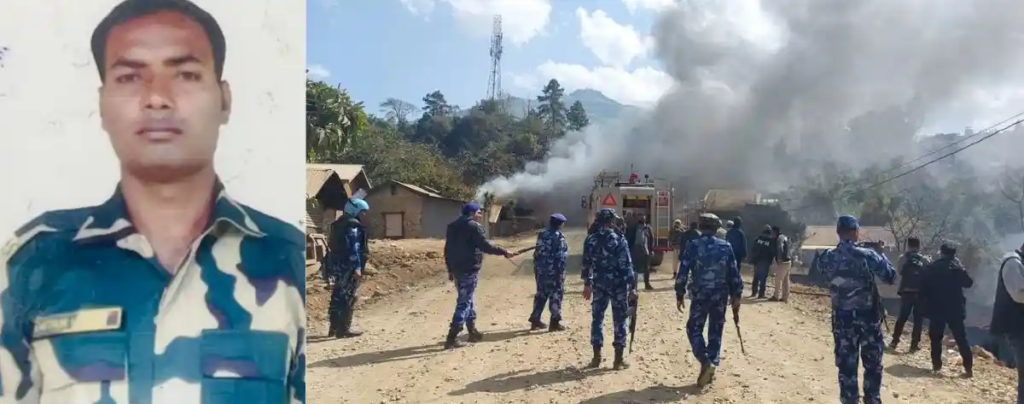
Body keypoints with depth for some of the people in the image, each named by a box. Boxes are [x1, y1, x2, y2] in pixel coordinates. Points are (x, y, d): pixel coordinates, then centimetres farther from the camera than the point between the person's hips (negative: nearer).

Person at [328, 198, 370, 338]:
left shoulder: (339, 224, 17)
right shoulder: (353, 225, -13)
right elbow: (353, 248, -20)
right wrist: (357, 267, -22)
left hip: (337, 264, 10)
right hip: (348, 266, -10)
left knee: (338, 296, 14)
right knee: (348, 297, -6)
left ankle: (334, 327, 20)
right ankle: (344, 329, -5)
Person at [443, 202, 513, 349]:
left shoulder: (452, 226, 15)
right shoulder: (473, 226, -10)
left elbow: (448, 249, 17)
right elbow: (486, 246, -16)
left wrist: (450, 269, 22)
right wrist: (504, 252, -6)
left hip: (457, 268, 9)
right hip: (469, 269, -9)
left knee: (467, 300, 19)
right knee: (464, 302, -6)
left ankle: (472, 331, 28)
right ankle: (452, 338, -10)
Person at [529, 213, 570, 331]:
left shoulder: (542, 235, 10)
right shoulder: (559, 237, -12)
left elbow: (537, 253, 13)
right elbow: (560, 256, -17)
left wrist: (537, 268, 18)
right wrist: (561, 272, -13)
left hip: (541, 270, 7)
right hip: (554, 271, -7)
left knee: (541, 294, 15)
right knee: (556, 295, 2)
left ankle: (535, 320, 18)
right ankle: (554, 322, 4)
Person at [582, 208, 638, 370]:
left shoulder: (590, 240, 1)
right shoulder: (619, 240, -11)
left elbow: (586, 264, 7)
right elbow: (627, 265, -13)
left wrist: (587, 283, 18)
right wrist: (632, 287, -9)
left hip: (599, 285, 3)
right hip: (618, 285, -3)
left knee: (597, 319, 13)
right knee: (619, 321, 4)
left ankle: (596, 357, 16)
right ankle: (619, 359, 7)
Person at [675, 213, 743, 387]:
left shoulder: (693, 246, -7)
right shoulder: (726, 247, 0)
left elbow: (683, 272, -8)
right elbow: (734, 273, 2)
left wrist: (680, 295, 1)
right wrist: (736, 296, 10)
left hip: (699, 295, -2)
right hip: (720, 296, 2)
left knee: (694, 329, 8)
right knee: (715, 332, 11)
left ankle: (705, 362, -11)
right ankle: (712, 366, 13)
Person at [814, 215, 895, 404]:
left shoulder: (827, 257, -5)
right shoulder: (867, 255, -14)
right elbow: (891, 277, -8)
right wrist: (882, 256, 8)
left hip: (842, 319, 2)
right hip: (868, 317, -2)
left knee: (846, 365, 9)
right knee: (873, 364, 13)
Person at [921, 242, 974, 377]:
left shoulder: (931, 268, -3)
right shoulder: (957, 267, -5)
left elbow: (923, 287, -1)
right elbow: (969, 283, 5)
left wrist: (927, 302, 11)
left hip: (936, 309, 0)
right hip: (955, 309, 0)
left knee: (936, 337, 11)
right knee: (961, 338, 5)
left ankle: (936, 364, 9)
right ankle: (969, 367, 1)